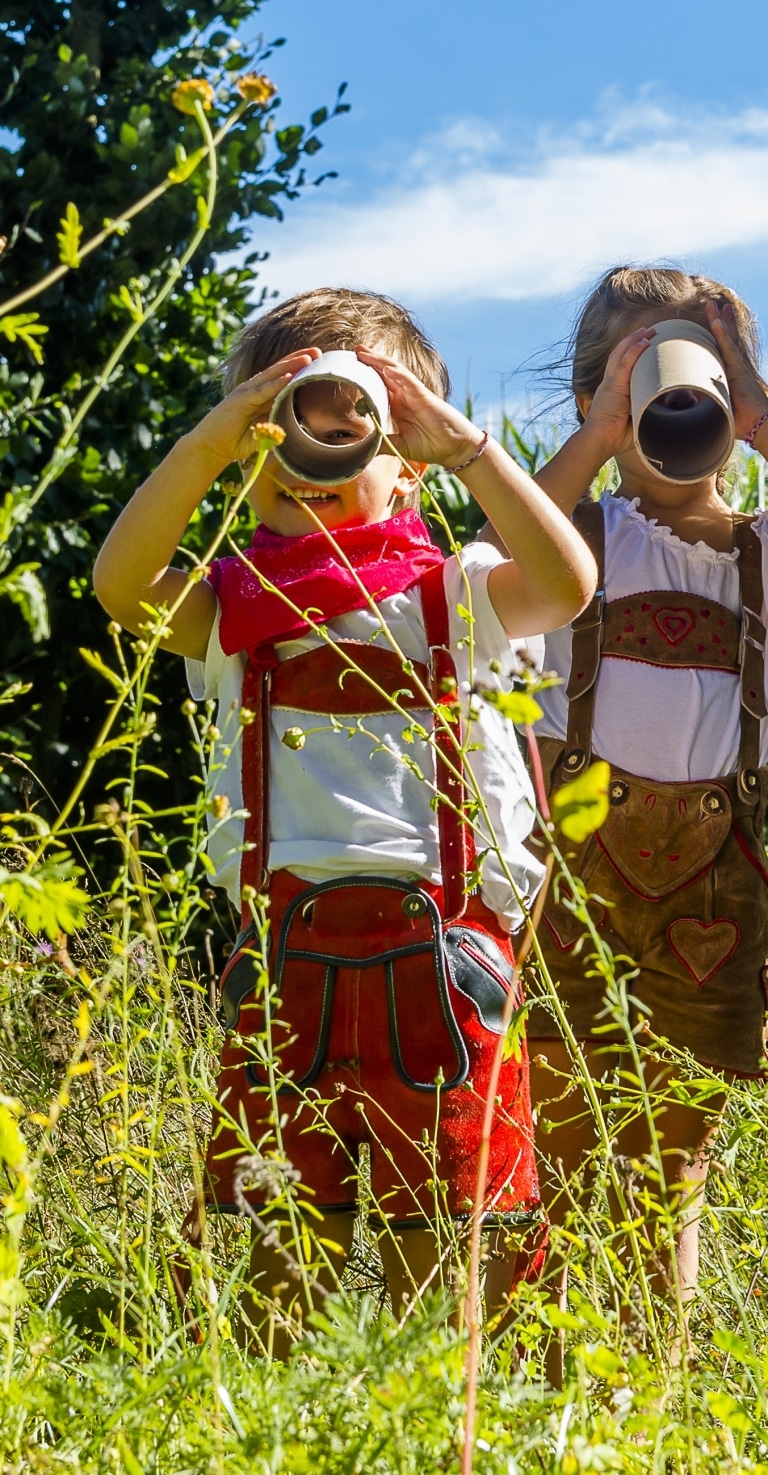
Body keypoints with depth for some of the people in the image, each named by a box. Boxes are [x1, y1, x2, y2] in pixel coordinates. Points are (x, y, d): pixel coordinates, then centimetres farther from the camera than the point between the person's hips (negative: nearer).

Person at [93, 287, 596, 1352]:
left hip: (438, 942, -1)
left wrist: (465, 445, -14)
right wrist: (212, 439, -16)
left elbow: (564, 583, -14)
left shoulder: (449, 594, 6)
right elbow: (122, 585, -10)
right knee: (287, 1242, 7)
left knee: (439, 1238, 6)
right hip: (286, 939, 2)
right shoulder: (233, 608, 10)